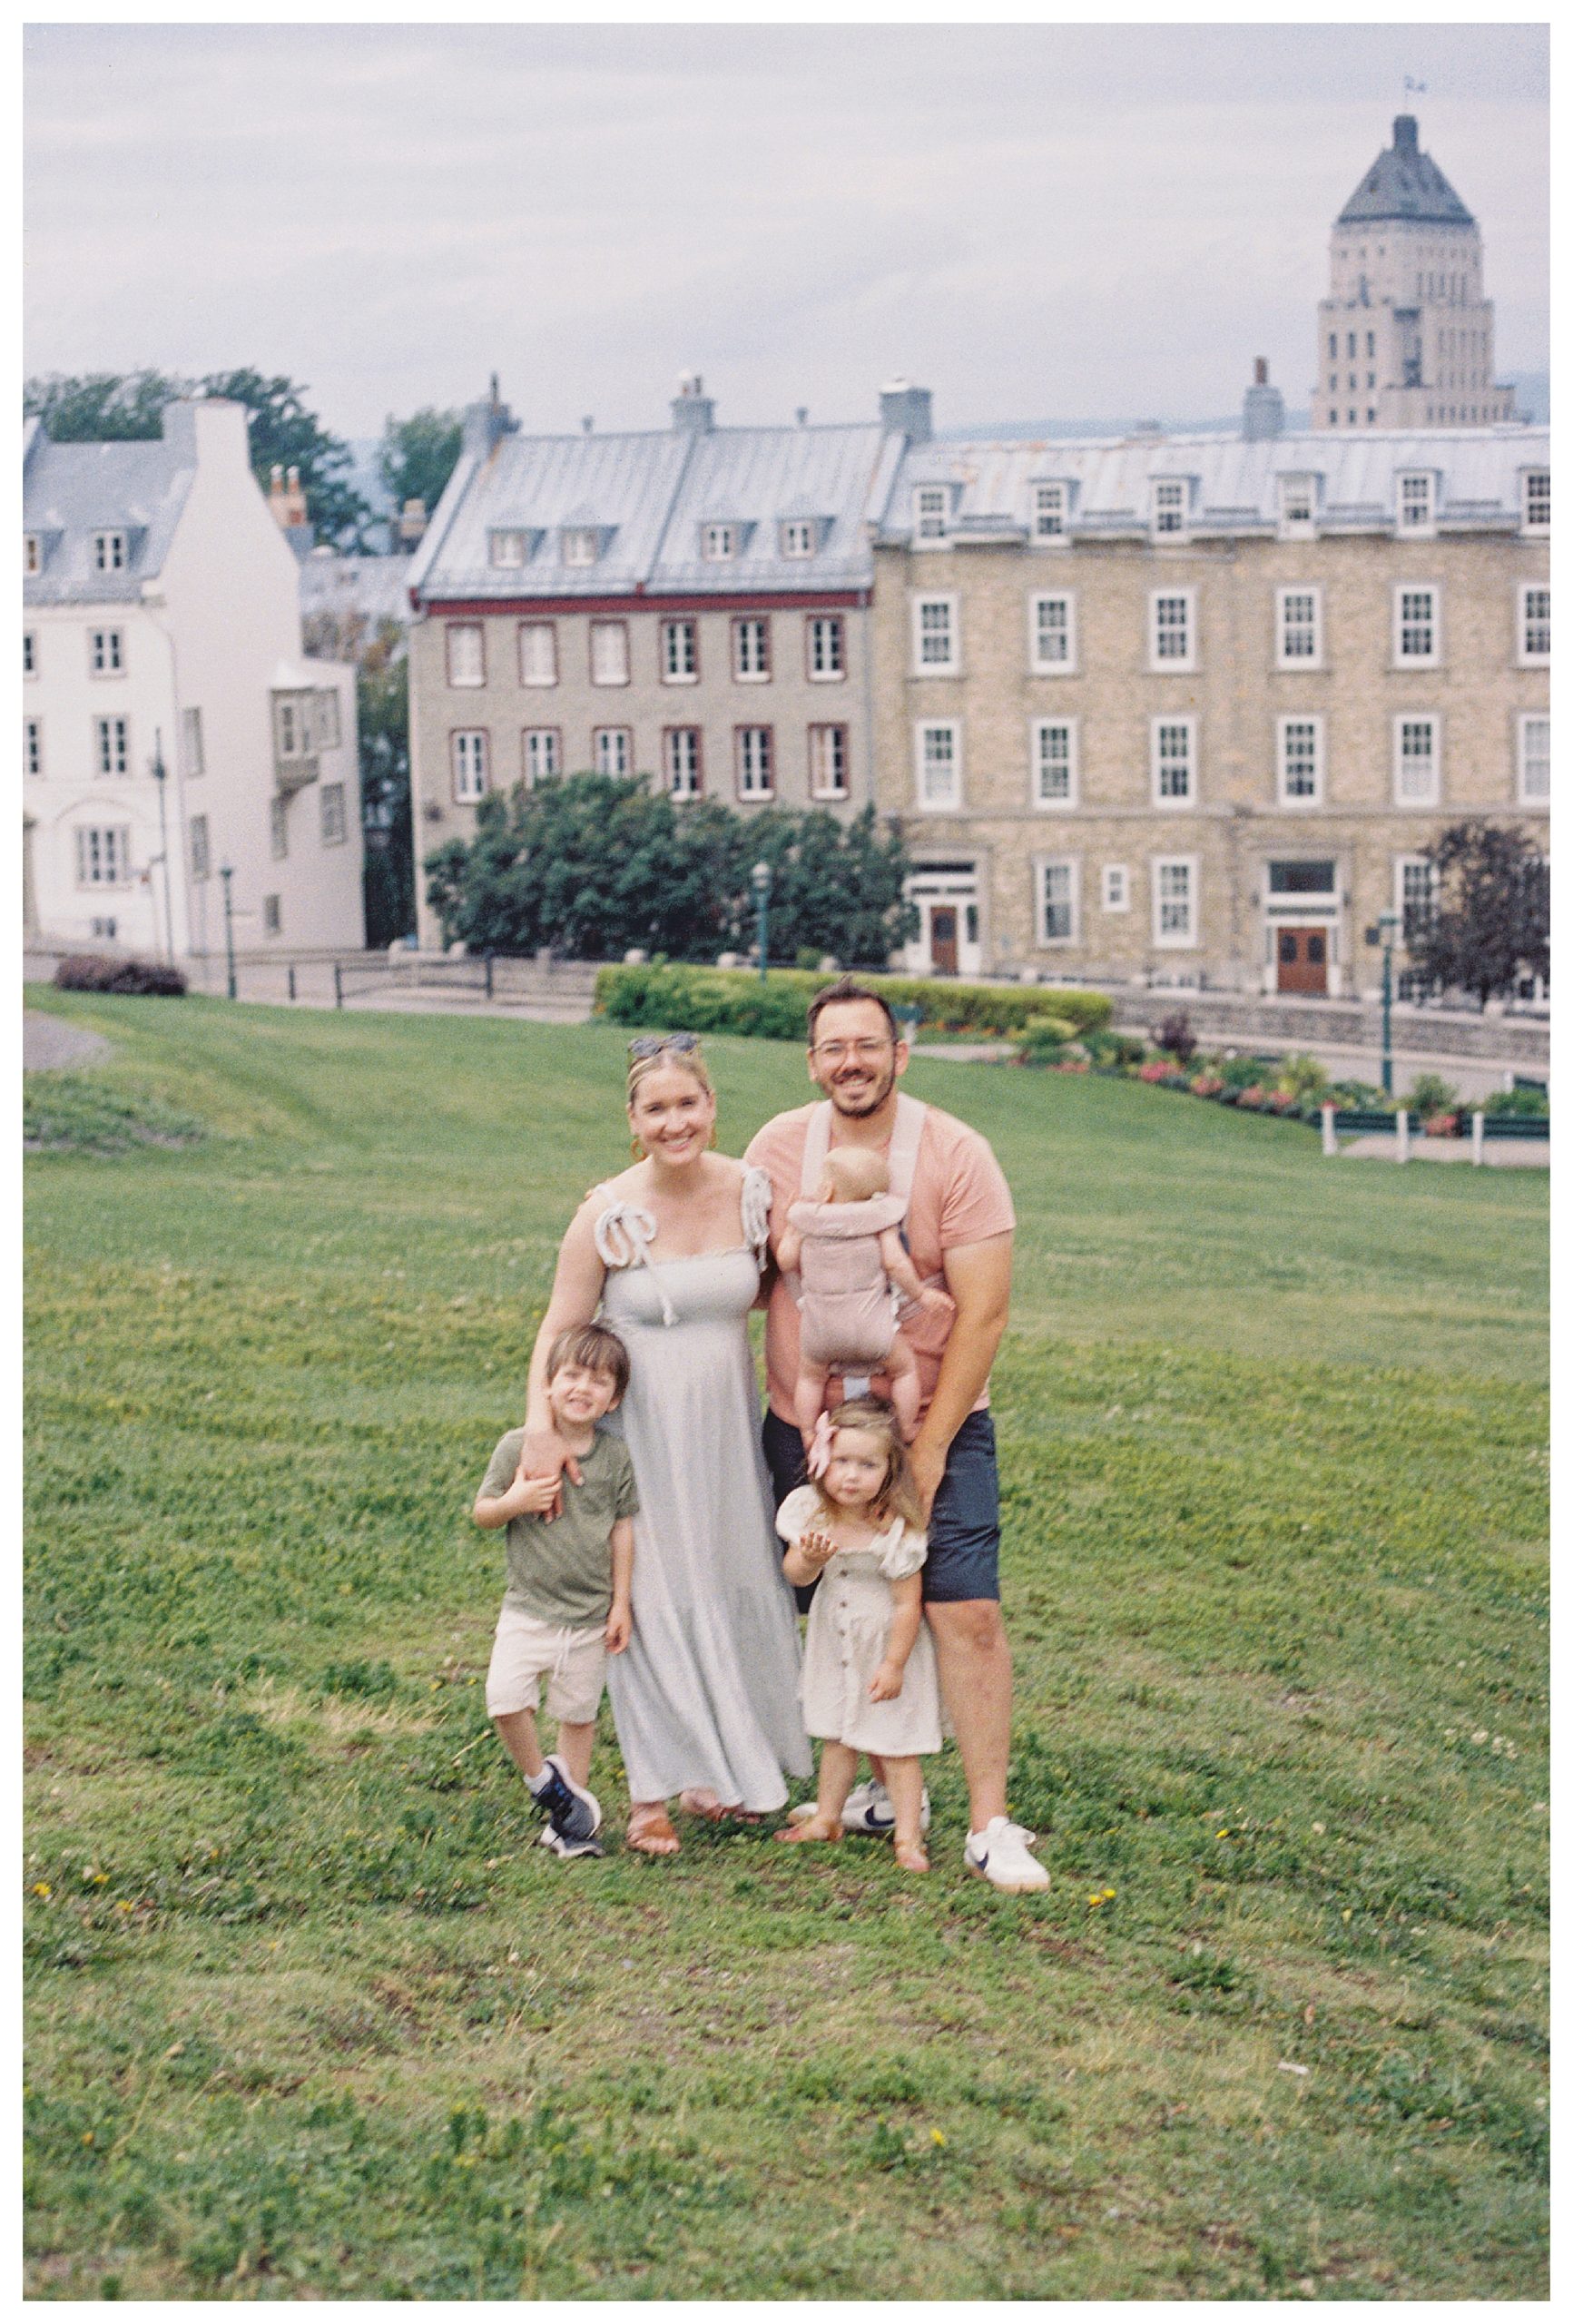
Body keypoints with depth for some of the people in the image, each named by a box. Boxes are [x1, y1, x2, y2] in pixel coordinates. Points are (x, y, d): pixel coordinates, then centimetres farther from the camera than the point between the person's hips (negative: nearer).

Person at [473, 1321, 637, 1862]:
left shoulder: (615, 1458, -1)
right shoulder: (518, 1447, -6)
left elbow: (623, 1530, 7)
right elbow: (481, 1512, 1)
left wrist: (621, 1603, 6)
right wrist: (514, 1501, -21)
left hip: (589, 1615, 1)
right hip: (528, 1608, -1)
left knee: (578, 1715, 9)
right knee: (505, 1700, -17)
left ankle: (569, 1818, 24)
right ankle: (541, 1778, 9)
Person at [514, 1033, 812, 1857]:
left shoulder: (752, 1192, -5)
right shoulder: (609, 1214, -14)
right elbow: (559, 1329, -9)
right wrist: (542, 1426, -21)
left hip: (728, 1424, 4)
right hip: (641, 1427, -3)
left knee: (735, 1588, 11)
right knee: (650, 1597, 0)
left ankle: (723, 1769, 29)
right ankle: (651, 1793, 11)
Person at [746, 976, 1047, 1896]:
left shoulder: (955, 1155, -11)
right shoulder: (778, 1149, -2)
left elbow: (984, 1312, -12)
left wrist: (928, 1449, -13)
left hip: (935, 1423, -3)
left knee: (968, 1613, -11)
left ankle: (992, 1824, -3)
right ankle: (887, 1785, 26)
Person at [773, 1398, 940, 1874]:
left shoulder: (896, 1530, -27)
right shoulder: (811, 1511, -13)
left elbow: (908, 1603, -20)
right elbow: (795, 1575, -5)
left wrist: (894, 1664, -16)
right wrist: (810, 1558, -28)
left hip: (886, 1641, -5)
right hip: (835, 1637, 5)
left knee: (894, 1744, 2)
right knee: (836, 1733, 19)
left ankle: (908, 1837, 12)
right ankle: (826, 1819, 34)